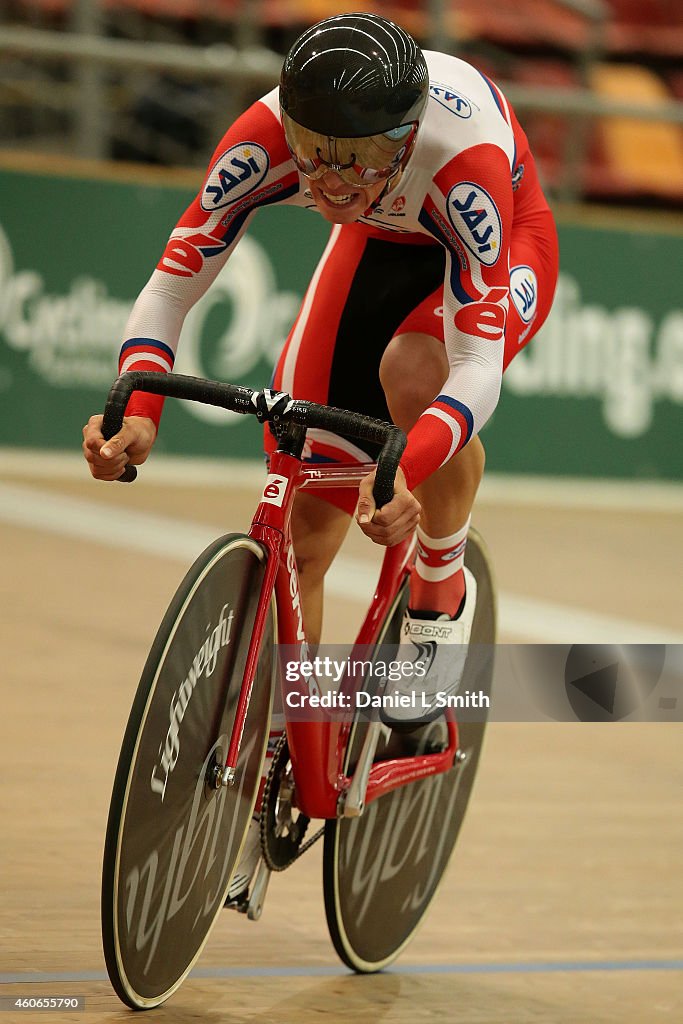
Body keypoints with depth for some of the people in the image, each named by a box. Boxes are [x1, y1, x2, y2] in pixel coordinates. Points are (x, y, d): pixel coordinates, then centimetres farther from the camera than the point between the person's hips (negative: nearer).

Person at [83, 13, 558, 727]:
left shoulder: (462, 152, -42)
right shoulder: (267, 138, -34)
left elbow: (478, 367, -45)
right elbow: (169, 288, -29)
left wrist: (403, 473, -63)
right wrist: (136, 411, -48)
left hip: (502, 248, -3)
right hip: (379, 245, 4)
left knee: (413, 371, -38)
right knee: (302, 525, -7)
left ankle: (441, 596, -11)